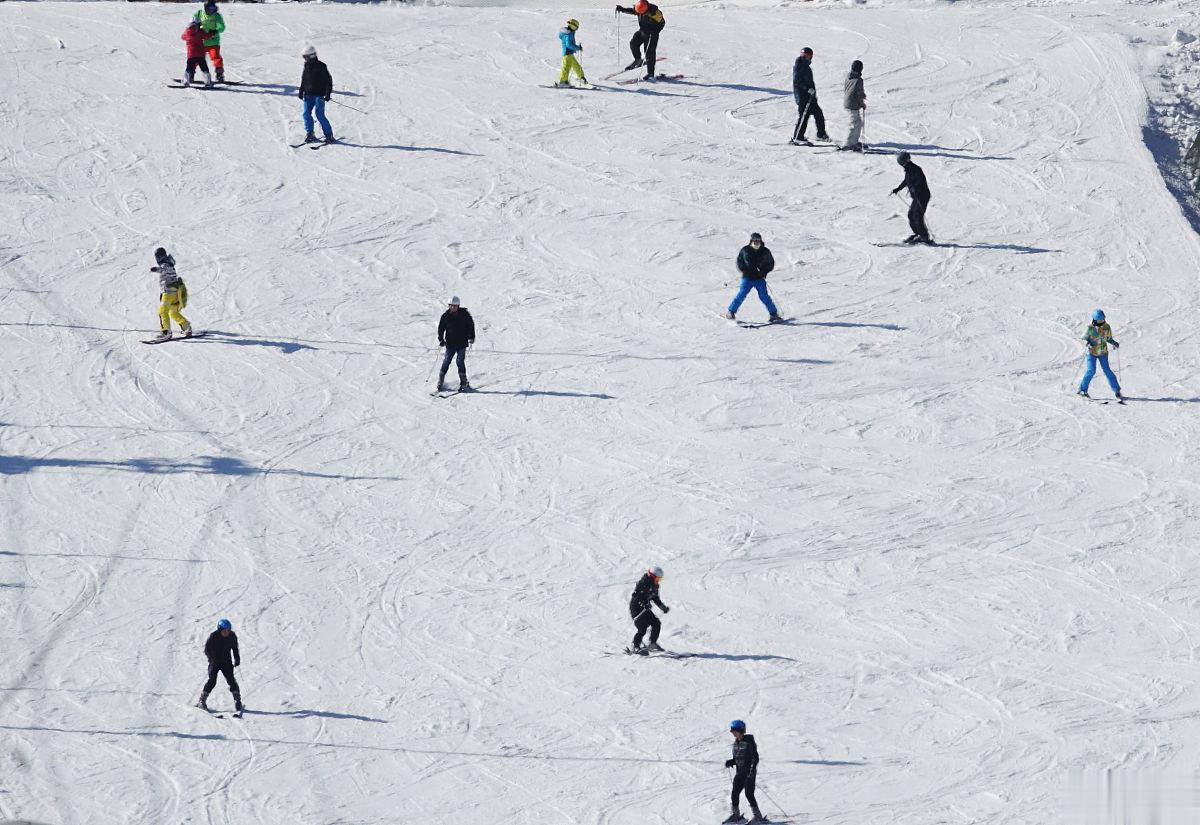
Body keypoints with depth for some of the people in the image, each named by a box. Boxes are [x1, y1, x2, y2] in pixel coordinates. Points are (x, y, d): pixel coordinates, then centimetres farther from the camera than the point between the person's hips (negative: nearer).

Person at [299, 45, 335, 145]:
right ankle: (309, 134, 6)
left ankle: (329, 135, 0)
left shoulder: (321, 66, -8)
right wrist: (301, 91, 16)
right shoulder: (306, 66, 10)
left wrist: (328, 94, -12)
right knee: (306, 114, -2)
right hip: (308, 95, 6)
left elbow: (328, 80, -7)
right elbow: (303, 80, 22)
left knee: (320, 115, -10)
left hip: (319, 95, -6)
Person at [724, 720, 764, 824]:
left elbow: (755, 758, -15)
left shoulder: (749, 742, -13)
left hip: (749, 773, -7)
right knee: (734, 794, 3)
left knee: (749, 794, -10)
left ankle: (758, 816, -1)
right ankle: (735, 814, 18)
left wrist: (752, 770, -25)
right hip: (739, 773, 7)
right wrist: (730, 762, -1)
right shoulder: (736, 743, 10)